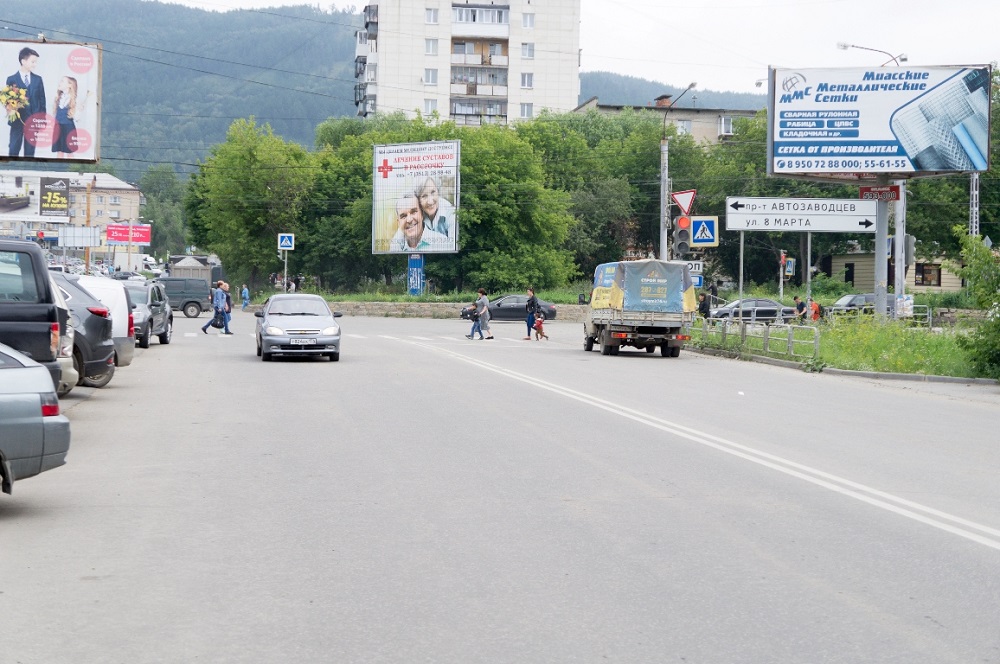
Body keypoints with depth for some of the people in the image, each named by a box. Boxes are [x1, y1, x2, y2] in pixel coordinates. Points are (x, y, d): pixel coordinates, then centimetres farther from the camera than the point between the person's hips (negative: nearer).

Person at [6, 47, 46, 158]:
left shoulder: (38, 79, 7)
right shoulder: (12, 79, -2)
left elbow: (42, 100, 8)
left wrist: (42, 119, 4)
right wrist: (10, 110, -18)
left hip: (33, 121, 3)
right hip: (17, 120, -3)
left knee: (30, 151, 7)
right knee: (13, 150, 1)